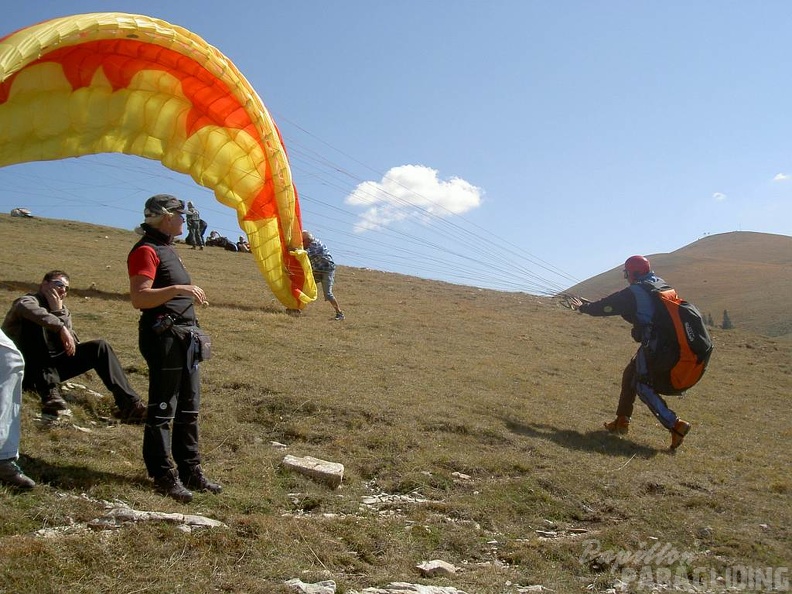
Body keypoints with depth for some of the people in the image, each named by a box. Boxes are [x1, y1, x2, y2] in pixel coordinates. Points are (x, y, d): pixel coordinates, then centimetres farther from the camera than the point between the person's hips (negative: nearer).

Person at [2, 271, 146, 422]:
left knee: (99, 347, -7)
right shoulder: (31, 300, -6)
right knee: (33, 320, -27)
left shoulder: (63, 310, 13)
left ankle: (129, 404, -19)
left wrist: (58, 311, -8)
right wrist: (60, 327, -42)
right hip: (24, 370, -6)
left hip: (51, 368, 6)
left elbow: (72, 346, -5)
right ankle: (48, 392, -35)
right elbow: (26, 307, -35)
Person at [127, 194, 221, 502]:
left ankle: (190, 471, 21)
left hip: (184, 337, 10)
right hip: (164, 337, -10)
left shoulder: (167, 249, 20)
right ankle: (164, 476, 5)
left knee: (188, 408, 12)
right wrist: (178, 289, -30)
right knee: (162, 410, -3)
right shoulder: (146, 250, -10)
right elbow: (139, 298, -22)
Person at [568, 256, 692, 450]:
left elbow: (605, 306, 2)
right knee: (631, 374, 20)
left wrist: (583, 307, 19)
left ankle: (676, 425, -14)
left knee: (642, 385, -2)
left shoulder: (632, 293, -8)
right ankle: (621, 421, 23)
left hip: (652, 345, -9)